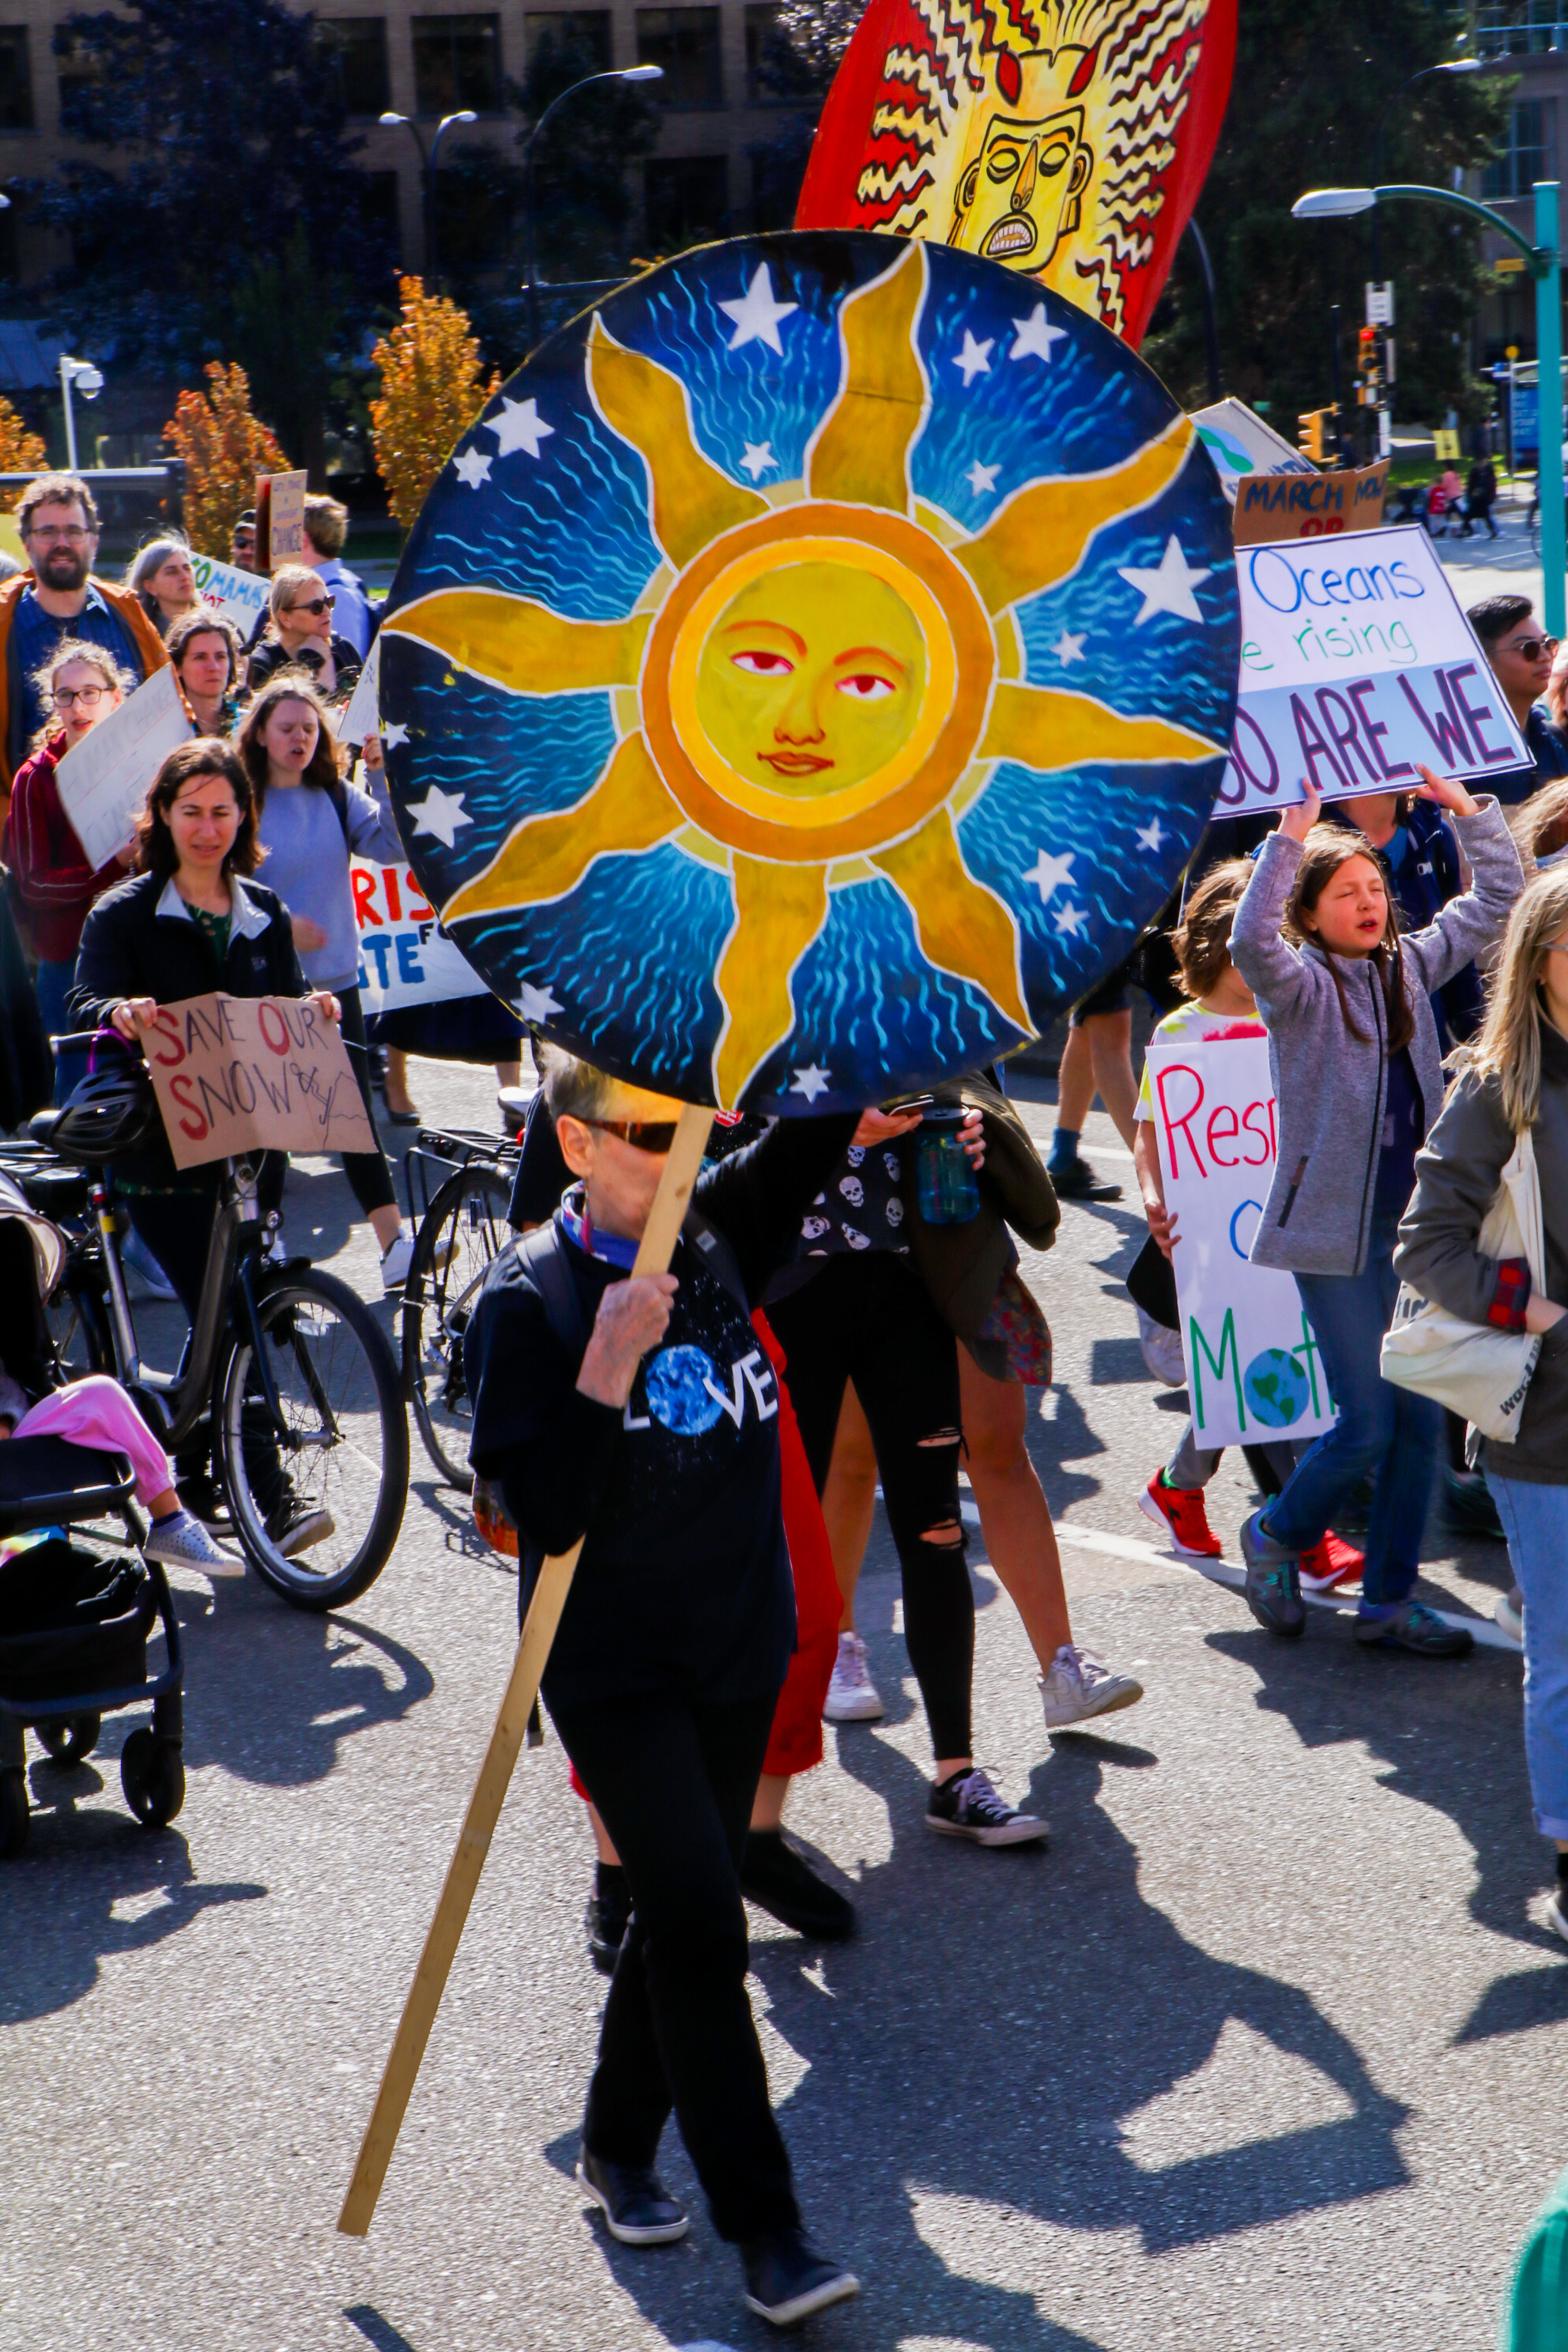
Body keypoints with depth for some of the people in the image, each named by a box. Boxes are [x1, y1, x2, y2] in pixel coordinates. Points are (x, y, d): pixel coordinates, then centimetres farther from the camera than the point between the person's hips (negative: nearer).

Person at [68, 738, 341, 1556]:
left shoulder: (264, 914, 14)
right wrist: (119, 1014, -35)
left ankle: (189, 1474, 26)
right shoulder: (124, 914, -1)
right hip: (162, 1147, -5)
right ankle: (269, 1495, -12)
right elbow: (86, 1001, -12)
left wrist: (313, 1006, -9)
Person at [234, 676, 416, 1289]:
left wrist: (389, 779, -20)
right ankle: (266, 1234, 21)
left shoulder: (337, 797, 5)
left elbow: (393, 844, -9)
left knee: (356, 1109, -1)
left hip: (334, 981, 3)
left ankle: (394, 1243, -3)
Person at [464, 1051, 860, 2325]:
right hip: (615, 1665, -6)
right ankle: (766, 2227, -4)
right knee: (700, 1919, -10)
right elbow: (547, 1514, -19)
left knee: (685, 1911, 16)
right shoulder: (529, 1296, -13)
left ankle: (619, 2146, 35)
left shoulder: (719, 1231, 3)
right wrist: (610, 1362, -28)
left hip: (737, 1646, 6)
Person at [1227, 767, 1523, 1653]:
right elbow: (1251, 940, -28)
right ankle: (1277, 1535, 21)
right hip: (1336, 1231, -6)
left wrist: (1469, 809, 4)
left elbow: (1497, 901, 14)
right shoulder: (1303, 985, -6)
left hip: (1413, 1224, 6)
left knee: (1422, 1419, 5)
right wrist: (1291, 836, -31)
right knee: (1368, 1426, -6)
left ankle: (1389, 1598, 17)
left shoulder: (1410, 967, 10)